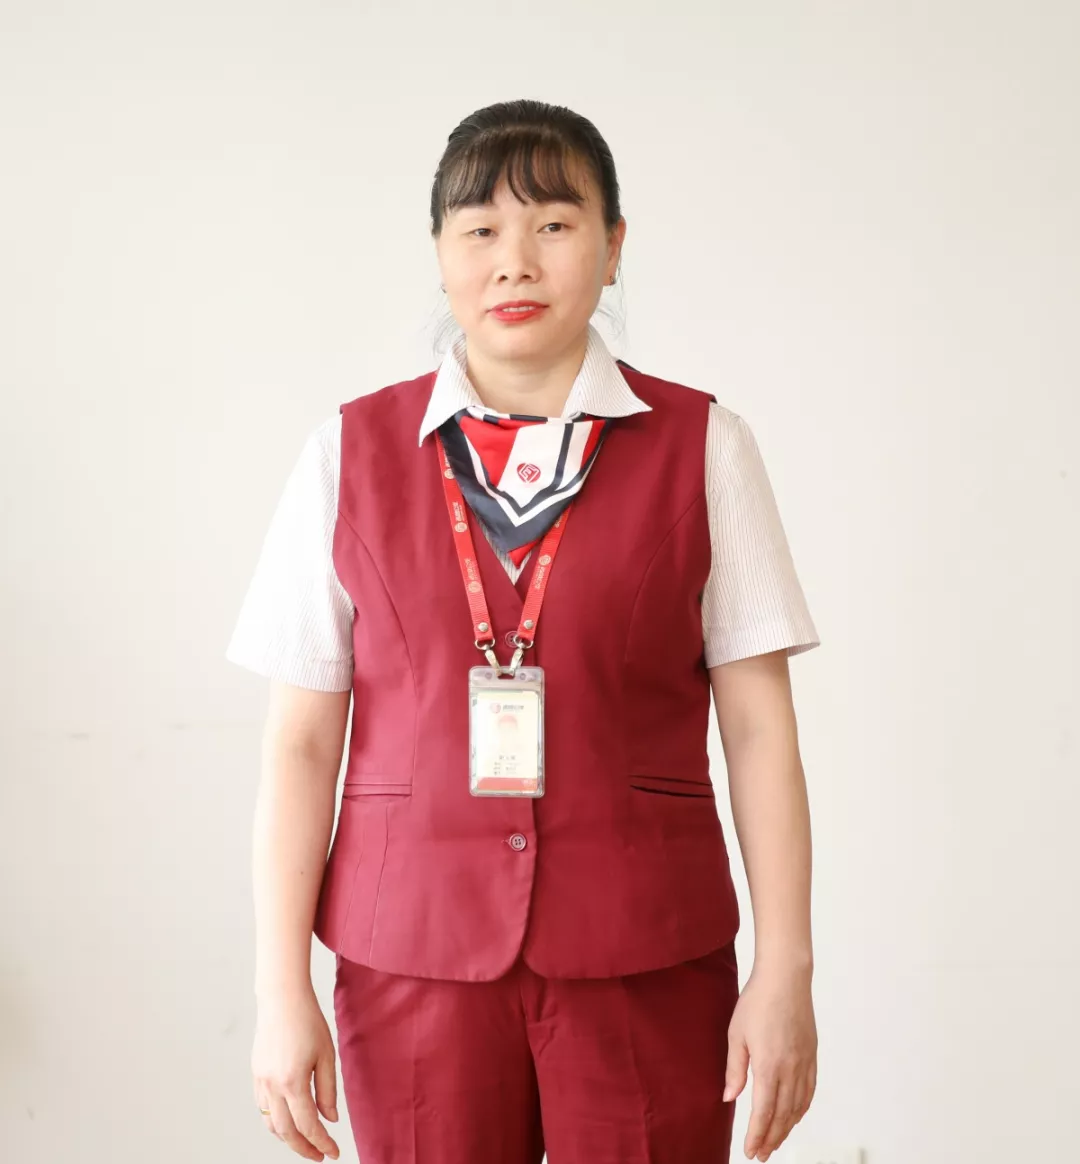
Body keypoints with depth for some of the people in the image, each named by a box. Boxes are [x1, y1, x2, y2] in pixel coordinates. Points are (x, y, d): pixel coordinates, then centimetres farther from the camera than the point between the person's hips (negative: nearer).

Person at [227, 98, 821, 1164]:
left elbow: (759, 729, 1)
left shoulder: (702, 449, 2)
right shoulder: (349, 455, 4)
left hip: (648, 956, 0)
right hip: (412, 951, 1)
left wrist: (785, 969, -3)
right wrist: (282, 989, -1)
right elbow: (301, 740, 2)